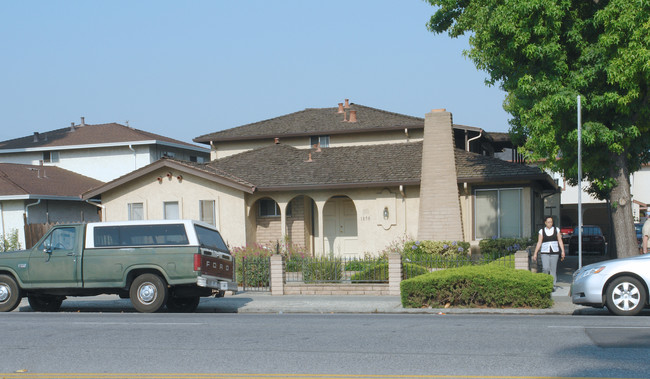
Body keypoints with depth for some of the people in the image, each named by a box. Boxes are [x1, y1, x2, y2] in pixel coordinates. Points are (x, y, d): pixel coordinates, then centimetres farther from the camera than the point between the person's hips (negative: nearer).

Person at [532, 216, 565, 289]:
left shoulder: (556, 230, 7)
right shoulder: (542, 231, 5)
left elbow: (560, 241, 5)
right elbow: (539, 243, 4)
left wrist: (563, 251, -4)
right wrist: (535, 253, -1)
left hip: (554, 252, 1)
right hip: (545, 253, -1)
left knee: (553, 269, -1)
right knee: (545, 268, -15)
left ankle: (553, 285, 7)